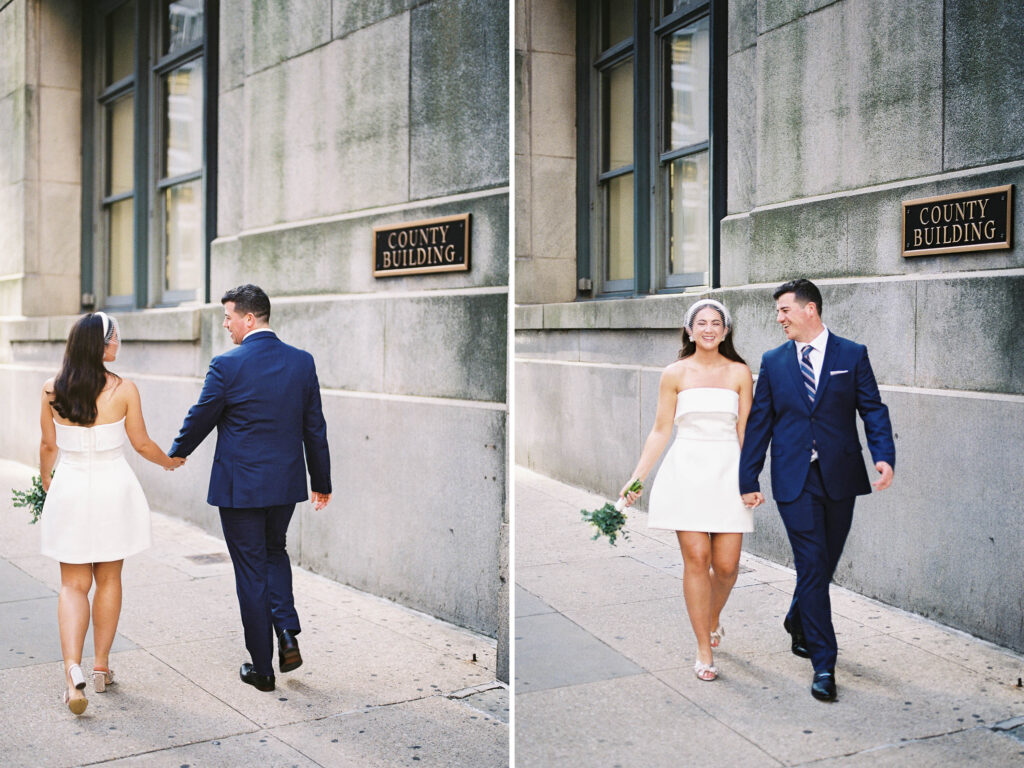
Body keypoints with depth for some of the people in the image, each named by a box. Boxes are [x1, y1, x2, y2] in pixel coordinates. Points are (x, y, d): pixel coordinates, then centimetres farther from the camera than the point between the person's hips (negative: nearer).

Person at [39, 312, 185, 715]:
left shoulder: (51, 390, -5)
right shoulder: (124, 390, -11)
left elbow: (48, 445, 5)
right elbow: (141, 444, -2)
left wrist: (46, 481, 23)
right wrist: (170, 461, 18)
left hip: (70, 489, 1)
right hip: (113, 488, -1)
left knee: (73, 584, 8)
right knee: (108, 580, 15)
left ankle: (72, 668, -10)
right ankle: (101, 666, 24)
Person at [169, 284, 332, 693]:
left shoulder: (227, 365, -14)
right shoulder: (302, 362, -1)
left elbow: (200, 418, -3)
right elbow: (315, 428, 4)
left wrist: (176, 453, 18)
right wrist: (322, 482, 14)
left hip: (239, 486, -4)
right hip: (286, 482, 4)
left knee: (251, 571, 7)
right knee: (274, 551, 26)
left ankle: (262, 668, 15)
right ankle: (288, 632, 9)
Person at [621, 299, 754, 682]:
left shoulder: (739, 373, 6)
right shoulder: (674, 374, 4)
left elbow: (745, 431, 6)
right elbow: (661, 431, 5)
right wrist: (636, 477, 0)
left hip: (727, 471, 1)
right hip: (686, 470, -1)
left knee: (726, 564, -2)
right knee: (696, 559, -5)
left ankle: (713, 618, 31)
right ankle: (704, 650, 6)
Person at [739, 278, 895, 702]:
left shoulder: (852, 355, 3)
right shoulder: (773, 361, 6)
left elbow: (873, 409, -1)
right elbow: (758, 423, 7)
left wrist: (884, 455, -18)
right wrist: (748, 479, 5)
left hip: (839, 477, 1)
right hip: (795, 481, -1)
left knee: (825, 563, 12)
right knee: (812, 566, -6)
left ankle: (798, 623, 41)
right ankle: (824, 664, 0)